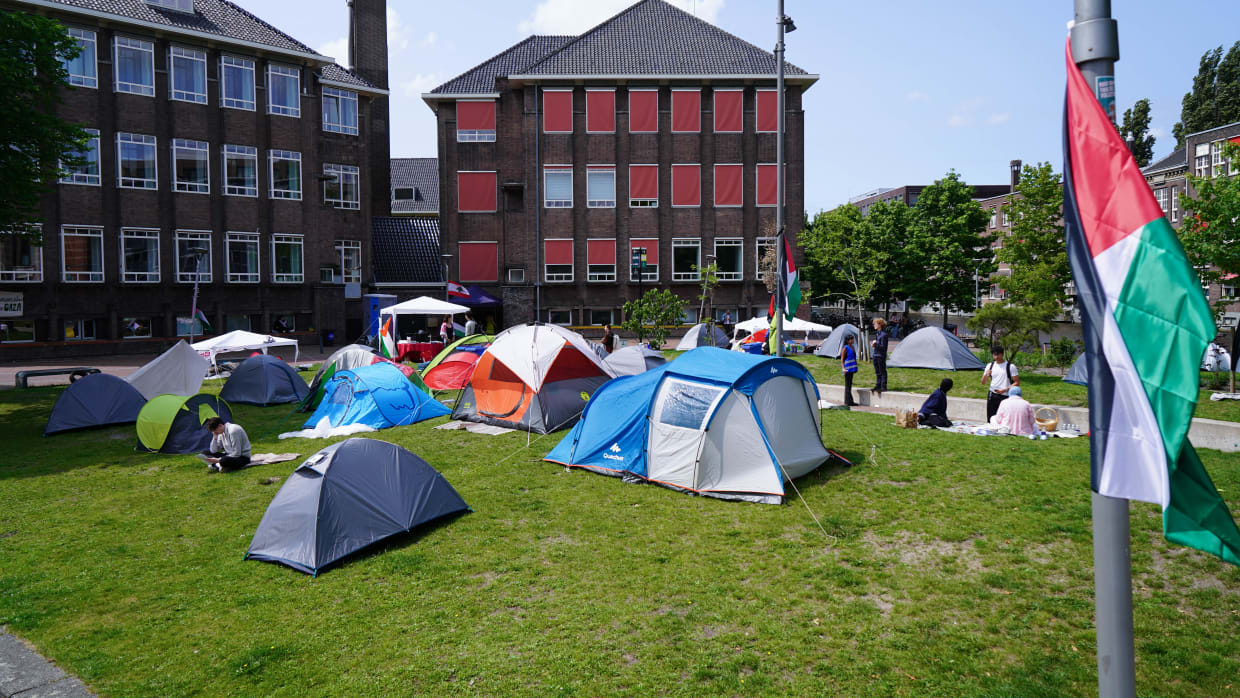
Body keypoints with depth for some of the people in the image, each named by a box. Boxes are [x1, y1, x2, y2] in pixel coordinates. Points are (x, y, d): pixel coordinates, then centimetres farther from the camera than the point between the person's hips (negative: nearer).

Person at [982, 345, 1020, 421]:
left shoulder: (1010, 367, -3)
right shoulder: (990, 365, 9)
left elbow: (1017, 382, -4)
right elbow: (983, 382, 10)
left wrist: (1005, 389, -16)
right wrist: (986, 375, -11)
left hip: (1005, 397, -4)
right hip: (992, 396, 4)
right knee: (991, 420, 5)